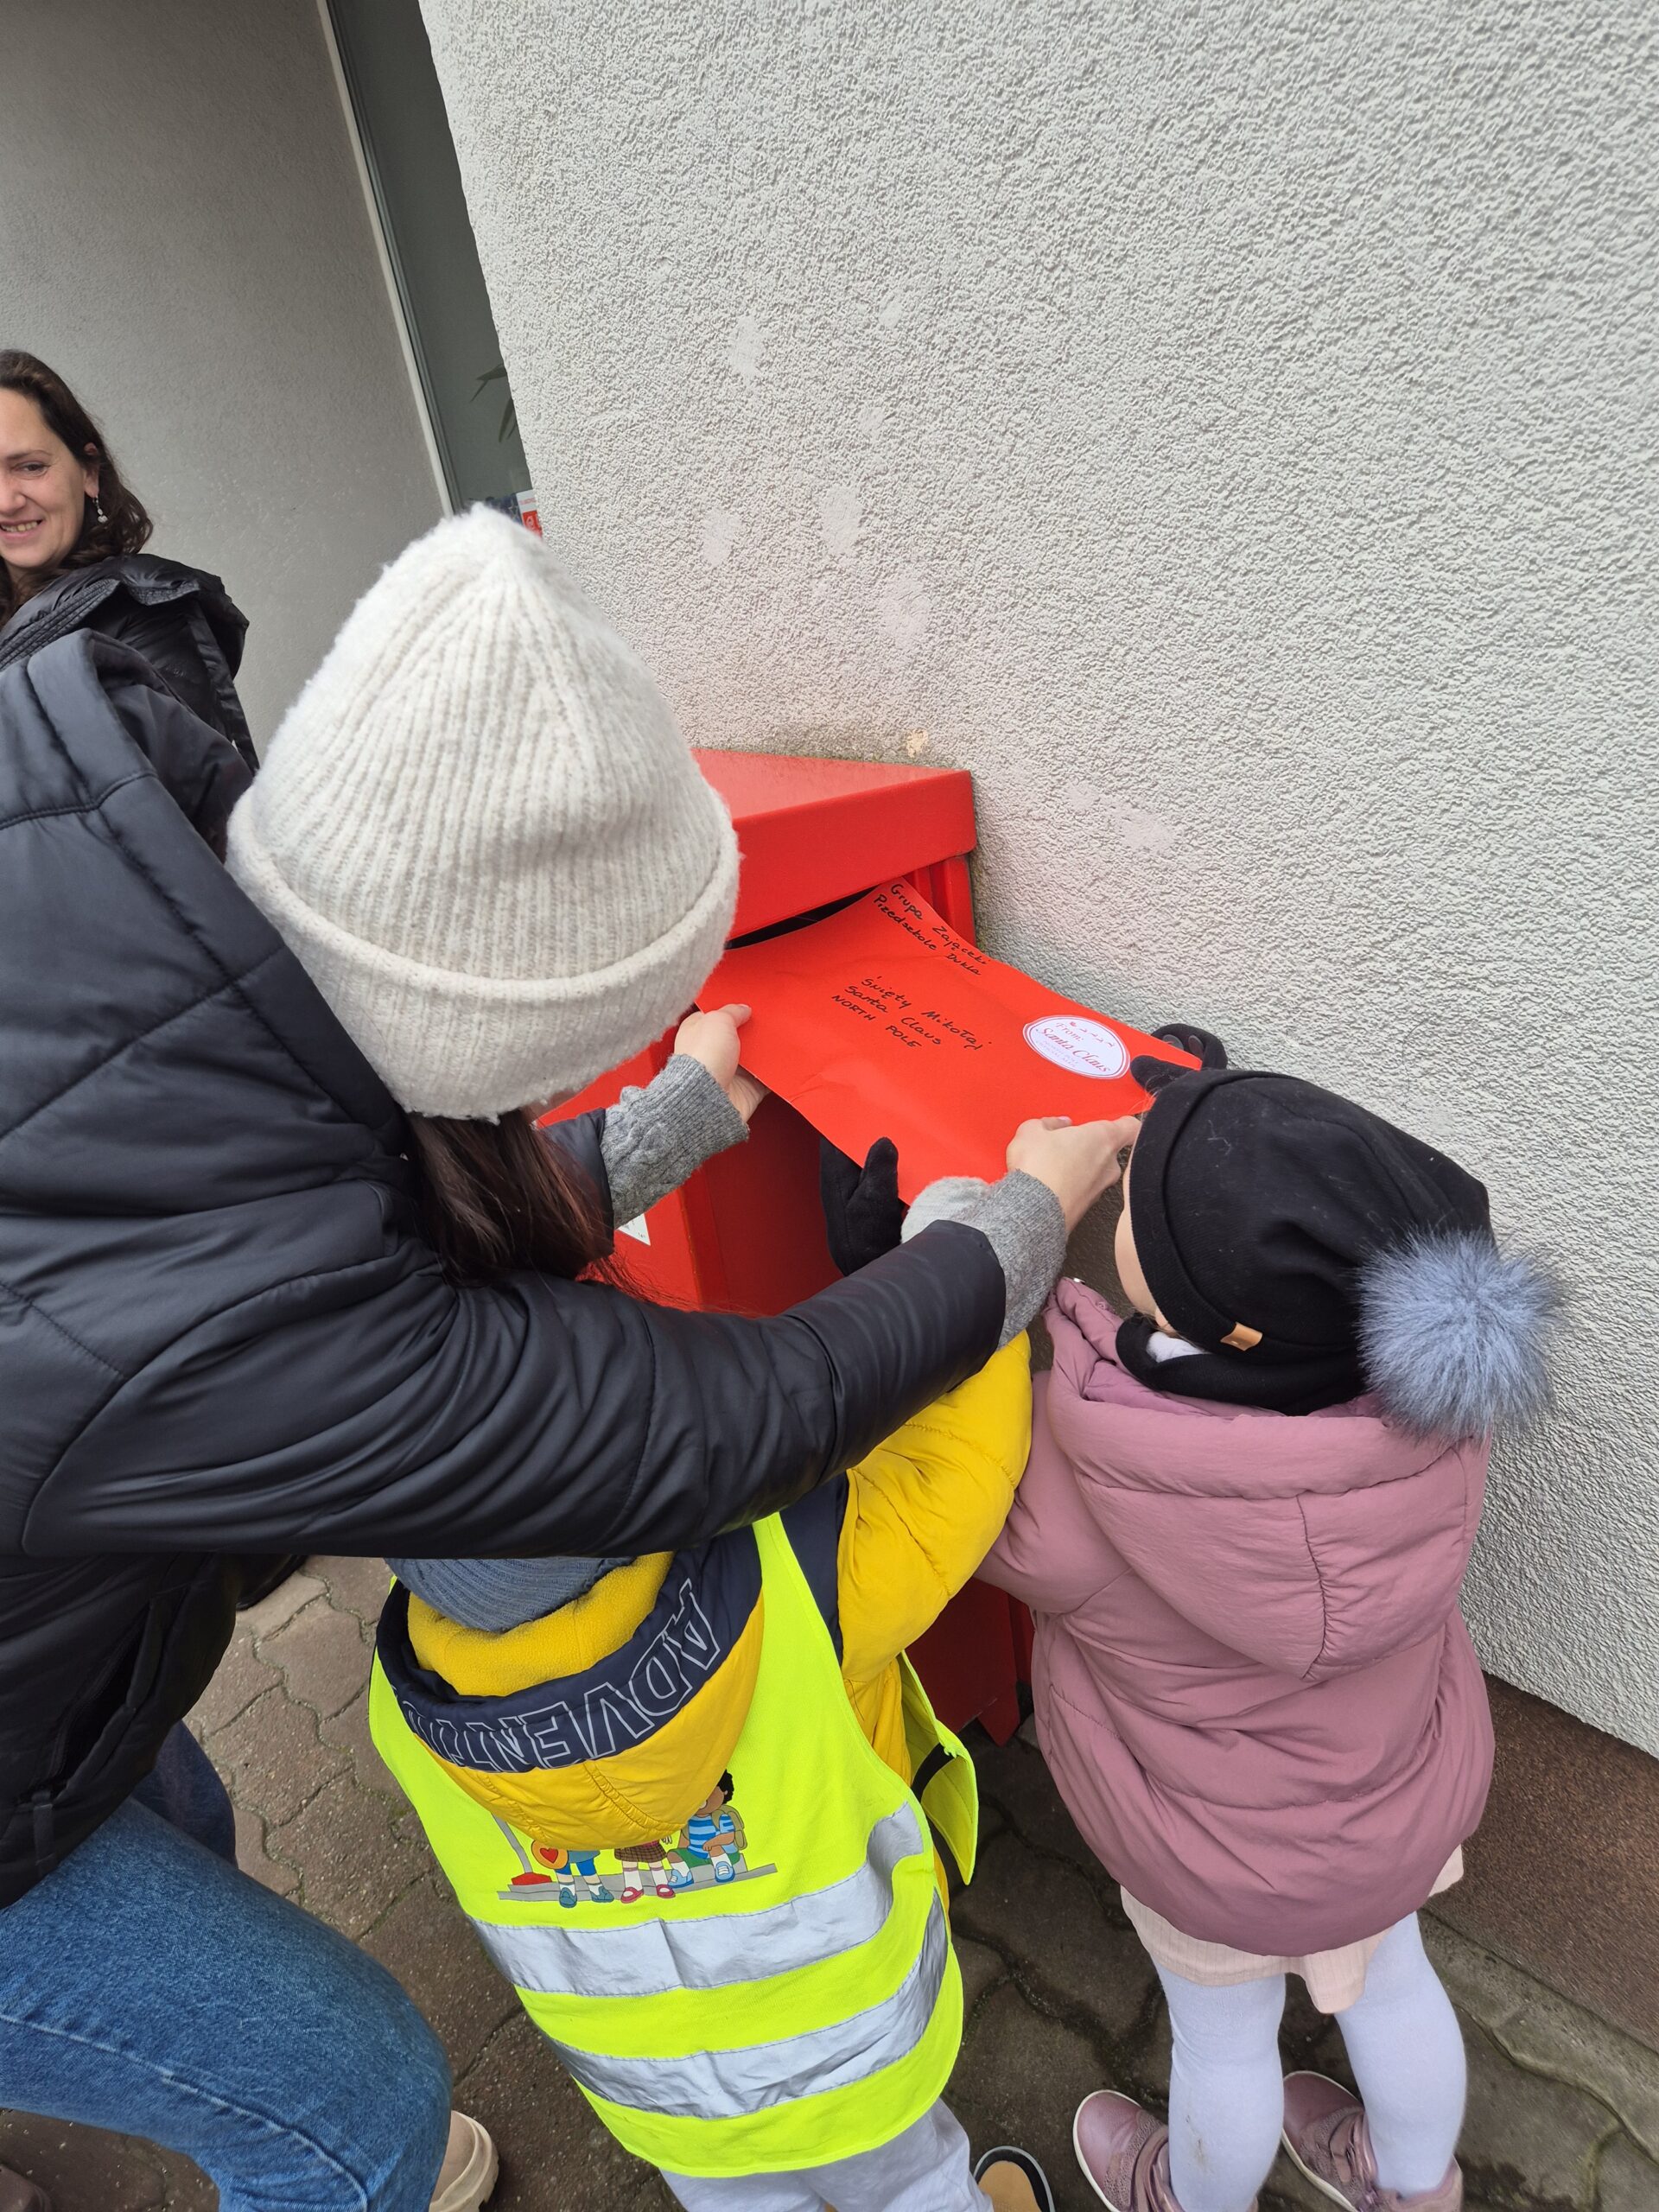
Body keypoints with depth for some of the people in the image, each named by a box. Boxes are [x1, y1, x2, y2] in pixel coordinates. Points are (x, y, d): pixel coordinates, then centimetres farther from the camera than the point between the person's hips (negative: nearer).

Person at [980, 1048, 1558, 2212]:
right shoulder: (1439, 1382, -31)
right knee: (1392, 1979, 34)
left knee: (1226, 2038, 29)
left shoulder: (1097, 1476, -44)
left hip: (1228, 1851, -3)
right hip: (1407, 1795, 4)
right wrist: (1215, 1129, -7)